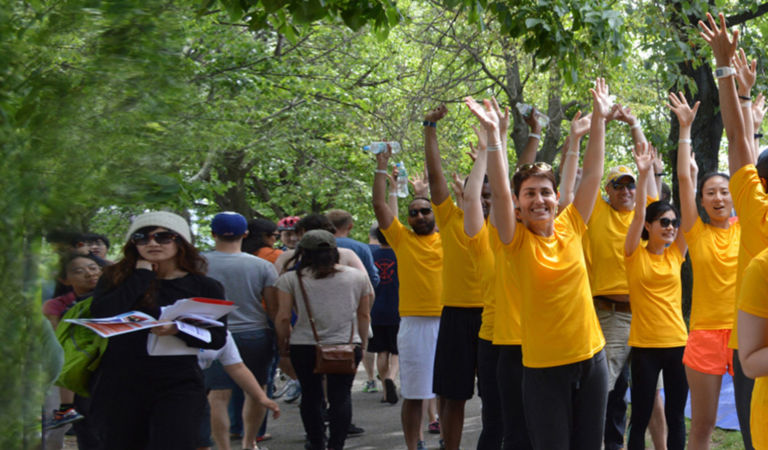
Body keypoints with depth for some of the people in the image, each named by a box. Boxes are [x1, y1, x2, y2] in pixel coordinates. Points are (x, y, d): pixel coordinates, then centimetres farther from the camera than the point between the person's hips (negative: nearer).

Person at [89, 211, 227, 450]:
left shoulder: (205, 287, 4)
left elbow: (218, 338, -2)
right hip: (120, 385, 2)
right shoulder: (116, 278, 5)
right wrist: (142, 276, -8)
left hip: (178, 385, -2)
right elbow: (101, 313, -13)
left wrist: (178, 330, -20)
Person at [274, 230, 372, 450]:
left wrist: (282, 345, 10)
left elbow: (283, 317, -3)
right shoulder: (358, 277, 6)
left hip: (304, 347, -1)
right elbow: (364, 315, 10)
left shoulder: (290, 279, -1)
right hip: (347, 345, 1)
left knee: (311, 395, 11)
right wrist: (361, 343, 19)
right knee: (341, 396, 3)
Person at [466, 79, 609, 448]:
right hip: (544, 366, -4)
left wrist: (598, 119, 3)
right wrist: (492, 133, -25)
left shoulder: (570, 228, 3)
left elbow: (592, 174, 5)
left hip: (591, 358, 4)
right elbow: (498, 192, -19)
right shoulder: (517, 241, -6)